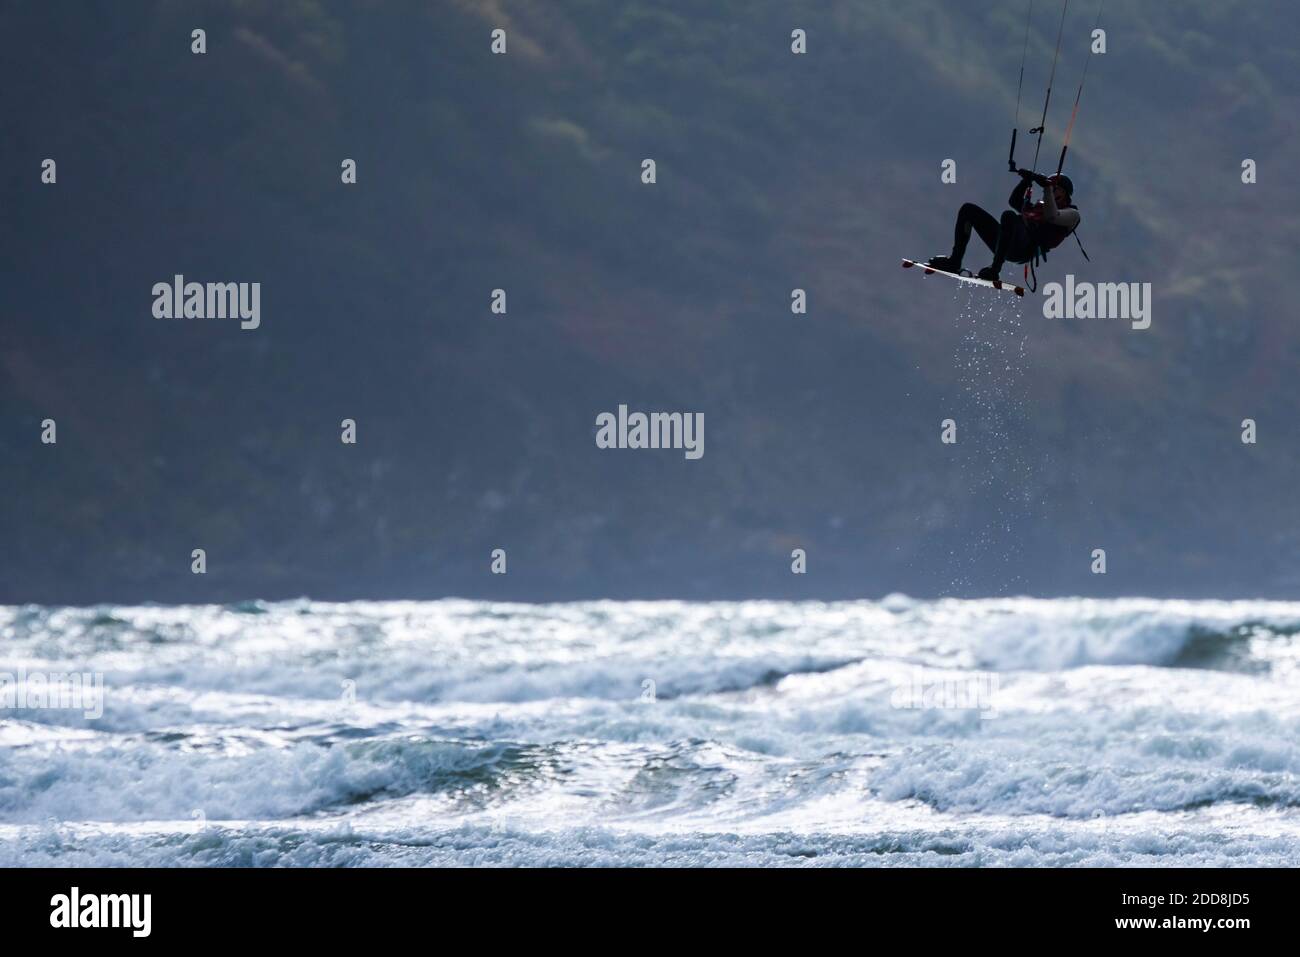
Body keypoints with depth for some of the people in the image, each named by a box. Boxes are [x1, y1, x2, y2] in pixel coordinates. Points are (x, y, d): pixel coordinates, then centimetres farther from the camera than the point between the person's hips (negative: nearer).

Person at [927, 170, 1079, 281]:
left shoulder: (1072, 214, 13)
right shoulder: (1041, 206, 38)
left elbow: (1052, 216, -8)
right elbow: (1014, 202, 36)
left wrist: (1048, 188, -8)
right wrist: (1026, 182, 24)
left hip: (1027, 248, -9)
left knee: (1009, 216, -40)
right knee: (968, 210, 5)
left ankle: (994, 270, -39)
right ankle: (954, 261, -6)